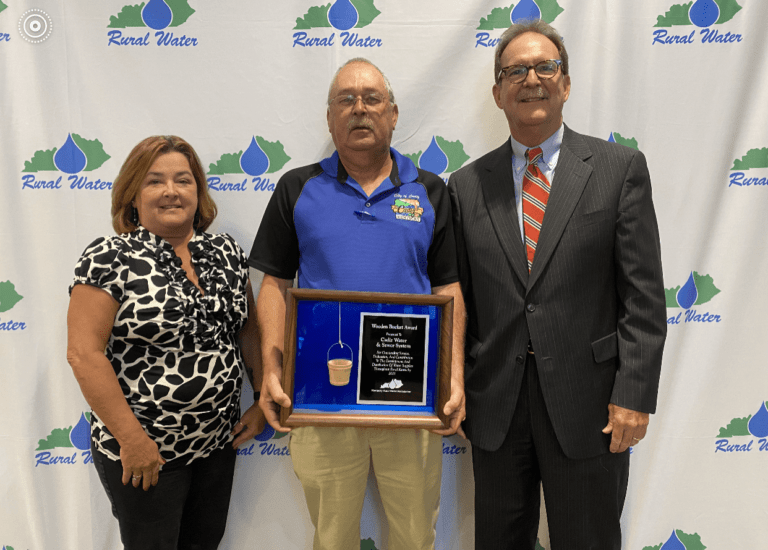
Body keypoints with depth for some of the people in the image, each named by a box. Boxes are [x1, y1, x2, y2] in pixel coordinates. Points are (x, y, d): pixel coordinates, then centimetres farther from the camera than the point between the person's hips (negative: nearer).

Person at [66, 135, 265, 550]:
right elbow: (84, 352, -16)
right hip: (141, 452, -5)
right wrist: (132, 439, -17)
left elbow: (249, 330, 7)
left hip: (219, 440, 5)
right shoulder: (110, 258, -13)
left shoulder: (226, 252, 2)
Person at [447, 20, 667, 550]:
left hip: (587, 404, -2)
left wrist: (634, 395, -11)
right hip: (495, 404, 2)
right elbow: (459, 299, 6)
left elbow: (643, 296, -5)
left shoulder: (620, 168, -1)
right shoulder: (468, 185, 5)